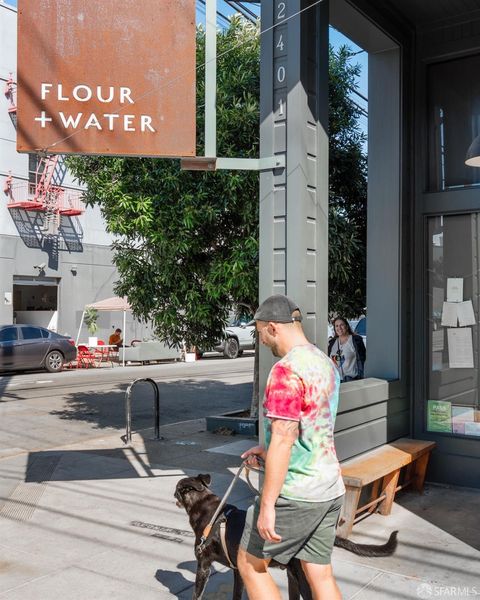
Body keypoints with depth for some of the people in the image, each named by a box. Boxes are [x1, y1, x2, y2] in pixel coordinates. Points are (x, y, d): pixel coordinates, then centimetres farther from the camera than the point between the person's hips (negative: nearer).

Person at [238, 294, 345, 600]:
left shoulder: (286, 370, -19)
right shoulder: (326, 363, 9)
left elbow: (283, 439, -24)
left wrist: (267, 504, -20)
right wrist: (269, 450, 18)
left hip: (295, 494, -8)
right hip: (330, 490, 8)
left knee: (251, 564, 10)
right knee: (320, 574, 15)